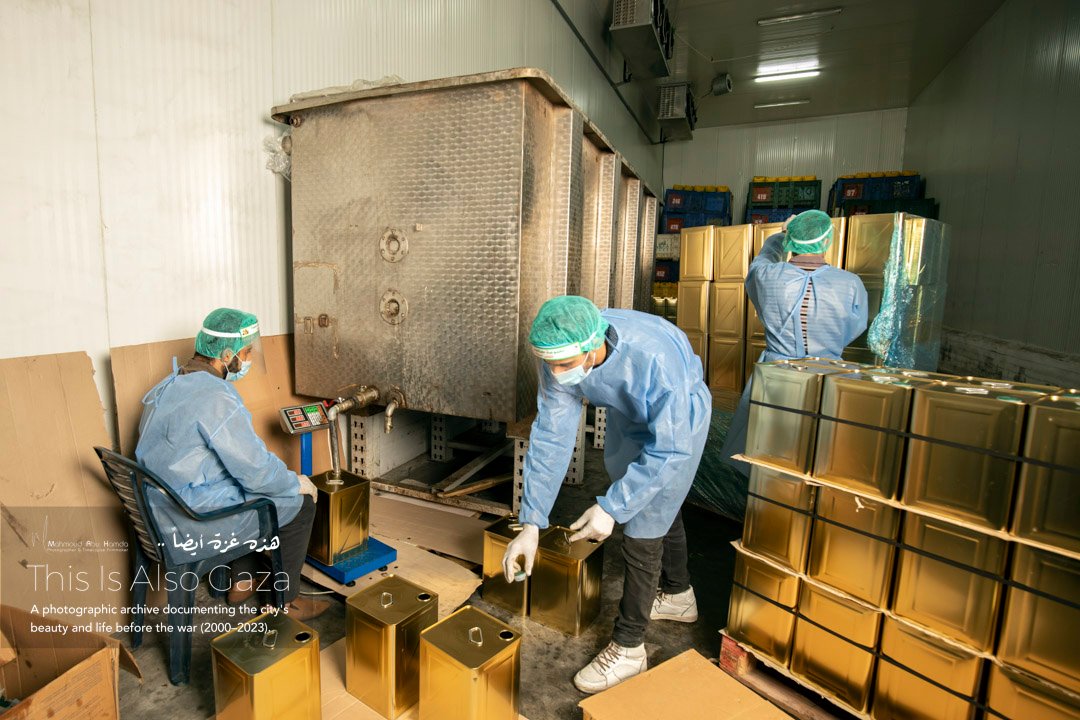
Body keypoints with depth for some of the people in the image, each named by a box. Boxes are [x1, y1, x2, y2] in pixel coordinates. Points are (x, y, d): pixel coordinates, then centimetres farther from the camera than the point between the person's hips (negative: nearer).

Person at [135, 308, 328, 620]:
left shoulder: (169, 385, 6)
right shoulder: (216, 397, -25)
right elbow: (258, 471, -24)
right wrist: (297, 483, -5)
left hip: (162, 516, 9)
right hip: (191, 529, -9)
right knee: (300, 504, 1)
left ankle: (244, 579, 35)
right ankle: (284, 602, 15)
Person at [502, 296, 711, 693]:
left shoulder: (656, 357, -44)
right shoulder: (560, 357, -29)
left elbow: (668, 450, -34)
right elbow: (550, 437, -24)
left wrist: (611, 508, -35)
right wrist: (532, 523, -25)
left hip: (677, 424, -6)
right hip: (627, 416, 6)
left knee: (642, 530, -4)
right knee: (660, 508, 24)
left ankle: (628, 647, 17)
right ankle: (678, 595, 50)